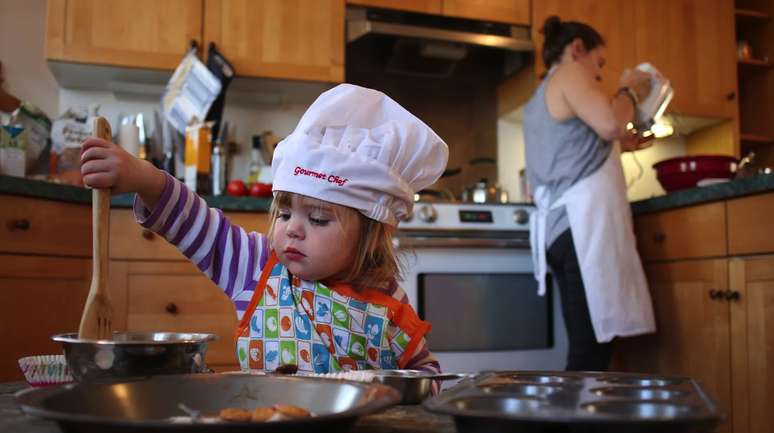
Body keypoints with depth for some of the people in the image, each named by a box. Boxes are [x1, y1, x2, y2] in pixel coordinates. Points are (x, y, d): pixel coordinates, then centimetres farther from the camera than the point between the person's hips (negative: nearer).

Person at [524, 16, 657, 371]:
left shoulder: (538, 101, 30)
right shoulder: (569, 73, 2)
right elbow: (608, 123, -14)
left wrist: (617, 145, 31)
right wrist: (630, 91, 4)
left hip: (561, 226, 10)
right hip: (582, 222, -10)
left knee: (586, 348, 5)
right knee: (592, 350, -14)